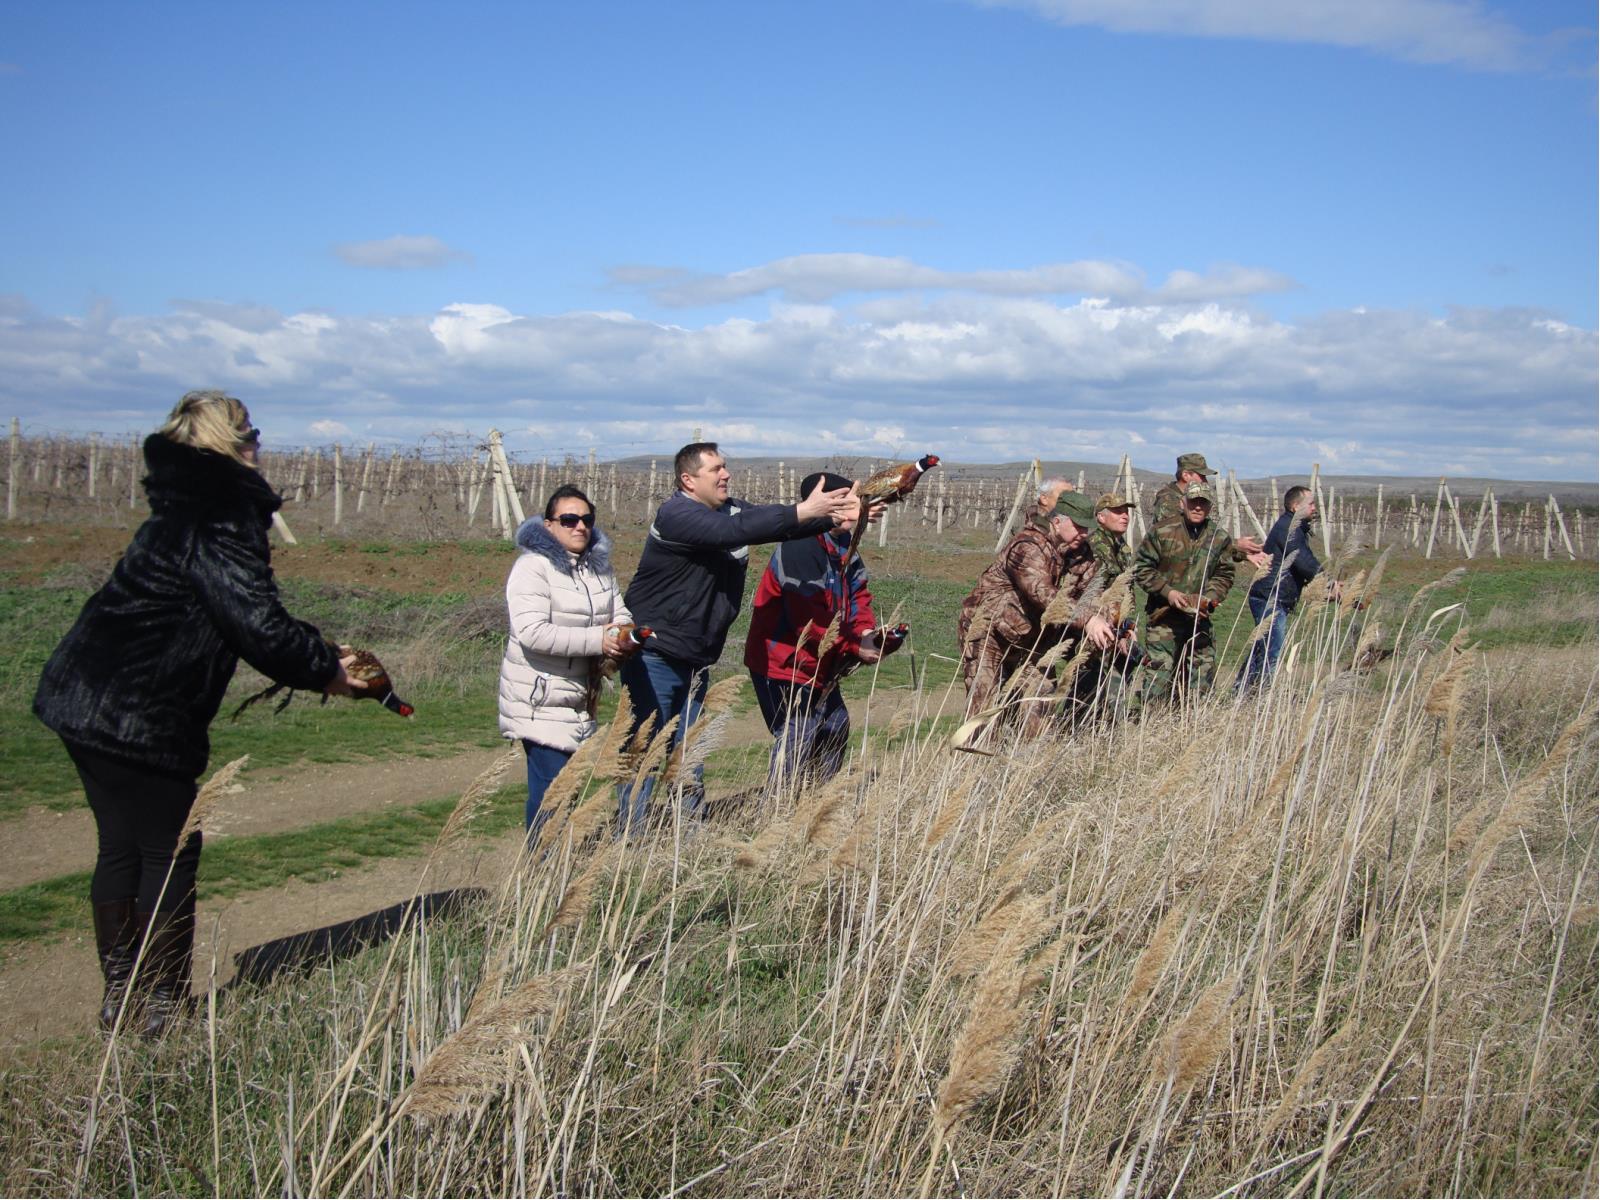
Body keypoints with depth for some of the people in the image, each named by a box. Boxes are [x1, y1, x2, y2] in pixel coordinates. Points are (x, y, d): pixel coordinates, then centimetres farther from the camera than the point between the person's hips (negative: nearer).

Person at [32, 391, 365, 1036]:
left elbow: (246, 619, 20)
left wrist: (319, 654, 15)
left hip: (84, 696, 10)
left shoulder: (185, 510, 15)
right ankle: (163, 1006, 12)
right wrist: (324, 670, -4)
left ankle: (119, 995, 28)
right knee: (169, 852, 3)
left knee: (121, 846, 17)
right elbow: (261, 627, -21)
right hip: (138, 717, -10)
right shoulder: (222, 522, -16)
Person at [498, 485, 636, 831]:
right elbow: (532, 632, -23)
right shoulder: (533, 566, -12)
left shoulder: (599, 565, 13)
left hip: (581, 699, 8)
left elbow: (620, 615, 14)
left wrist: (622, 639, -11)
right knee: (551, 787, -12)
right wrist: (597, 640, -24)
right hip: (541, 700, -8)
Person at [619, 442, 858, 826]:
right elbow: (730, 532, -32)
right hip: (654, 658, -8)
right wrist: (801, 513, -36)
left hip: (696, 660, 8)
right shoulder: (675, 514, -17)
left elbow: (774, 521, -4)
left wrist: (834, 516, -20)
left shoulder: (733, 509, 9)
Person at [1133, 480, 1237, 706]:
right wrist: (1167, 592, -13)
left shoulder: (1220, 538, 4)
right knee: (1158, 676, -6)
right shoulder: (1162, 531, -7)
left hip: (1200, 618, 4)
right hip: (1163, 619, -4)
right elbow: (1141, 568, -3)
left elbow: (1224, 575, 9)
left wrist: (1209, 598, -8)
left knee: (1203, 672, 11)